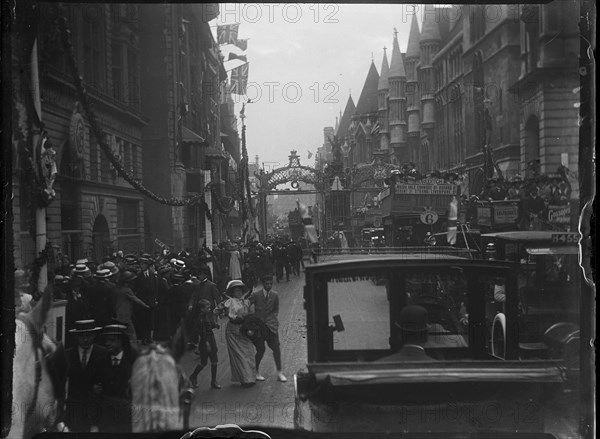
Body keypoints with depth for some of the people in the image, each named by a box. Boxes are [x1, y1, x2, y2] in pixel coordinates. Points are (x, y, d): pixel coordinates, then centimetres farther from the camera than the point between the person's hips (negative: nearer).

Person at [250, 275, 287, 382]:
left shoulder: (275, 295, 3)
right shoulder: (256, 294, -5)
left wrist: (273, 319, 0)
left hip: (271, 324, 3)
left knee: (276, 347, -3)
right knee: (261, 349, -3)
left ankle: (279, 372, 6)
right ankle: (256, 371, 18)